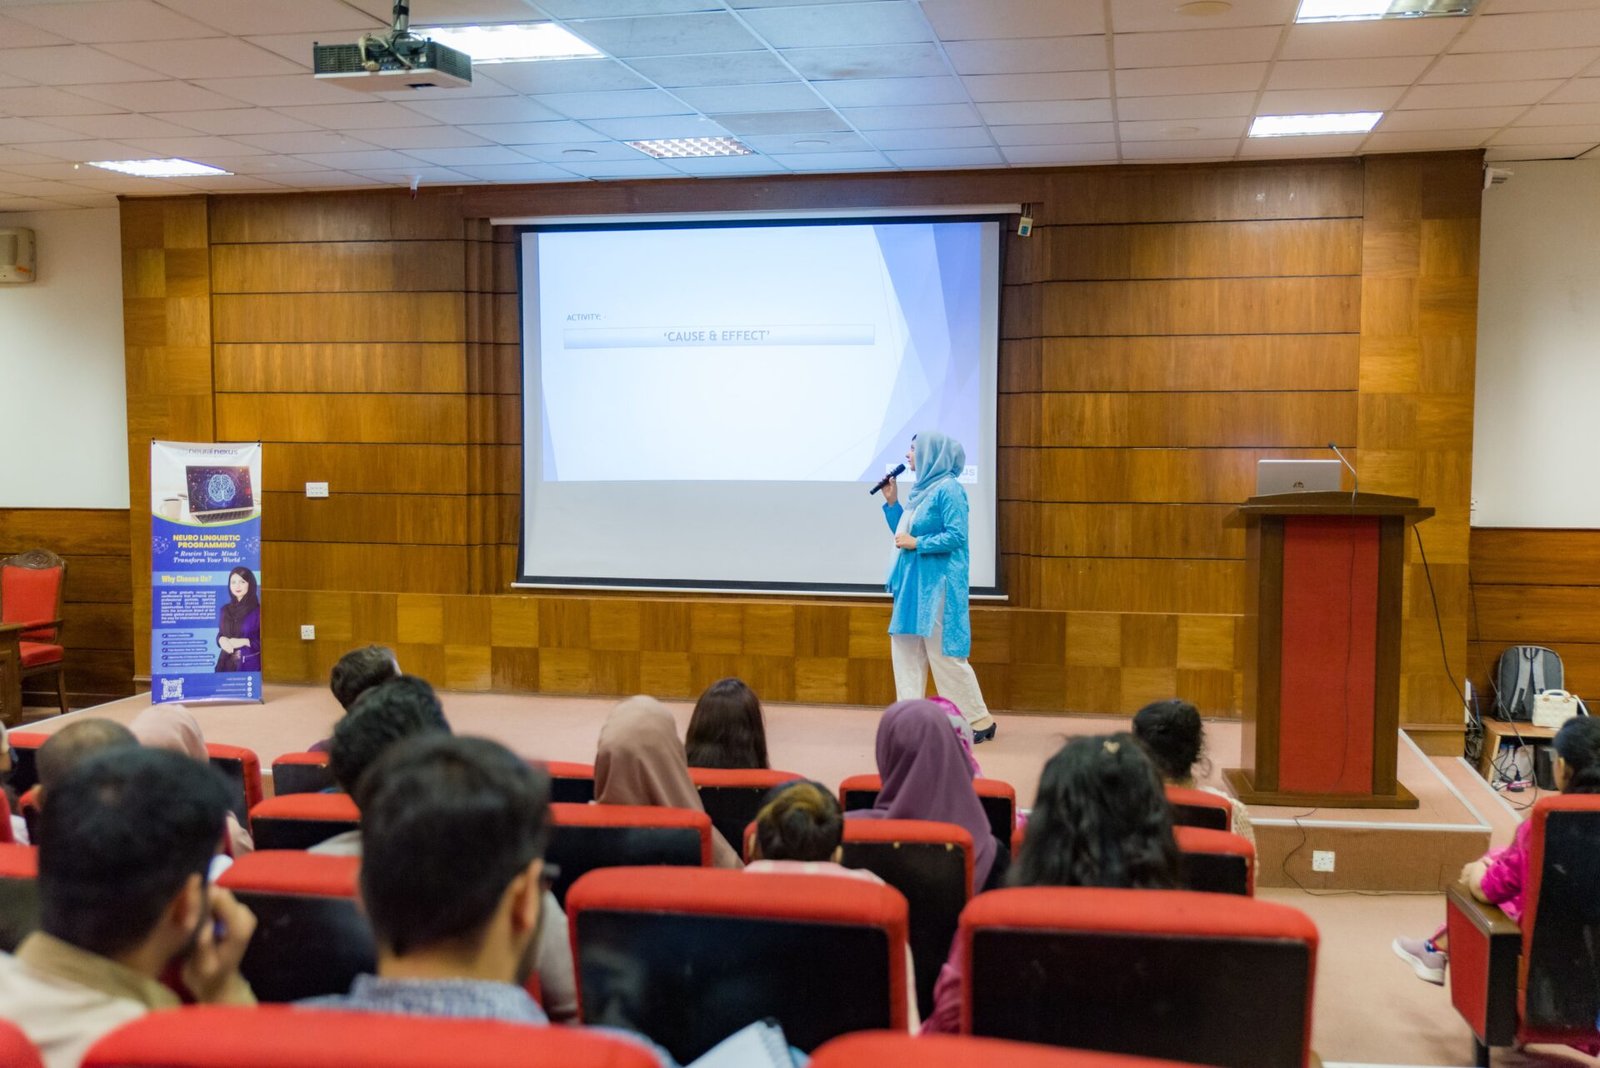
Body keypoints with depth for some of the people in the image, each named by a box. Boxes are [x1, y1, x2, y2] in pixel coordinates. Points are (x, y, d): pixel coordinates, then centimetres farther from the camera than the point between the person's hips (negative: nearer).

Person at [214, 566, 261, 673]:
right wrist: (221, 640, -4)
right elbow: (220, 634, 17)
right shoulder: (226, 610, 11)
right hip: (226, 663, 5)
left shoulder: (258, 610, -8)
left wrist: (245, 642, -18)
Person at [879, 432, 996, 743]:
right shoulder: (922, 488, 13)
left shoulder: (948, 489, -14)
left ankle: (980, 720, 6)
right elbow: (904, 533, 17)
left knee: (945, 654, -5)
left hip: (937, 585, -9)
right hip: (914, 583, 9)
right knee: (905, 649, 8)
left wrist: (916, 544, -17)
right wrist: (891, 501, 9)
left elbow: (956, 536, -21)